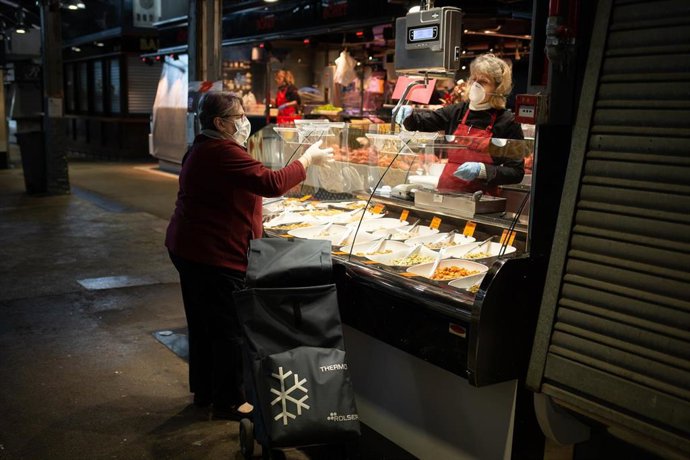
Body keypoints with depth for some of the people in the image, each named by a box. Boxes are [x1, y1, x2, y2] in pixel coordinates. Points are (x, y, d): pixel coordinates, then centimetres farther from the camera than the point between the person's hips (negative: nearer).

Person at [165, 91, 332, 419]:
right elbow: (272, 183, -26)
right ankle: (229, 401, 12)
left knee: (203, 324, 20)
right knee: (230, 330, 1)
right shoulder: (224, 152, -21)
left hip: (187, 248, 11)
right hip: (215, 256, -11)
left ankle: (203, 391, 34)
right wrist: (308, 159, -14)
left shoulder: (203, 148, 14)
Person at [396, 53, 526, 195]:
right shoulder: (457, 111, 8)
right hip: (446, 192, 4)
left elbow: (516, 173, -5)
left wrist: (482, 170, -19)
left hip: (481, 198, -3)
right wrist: (407, 115, -10)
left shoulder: (507, 123, -4)